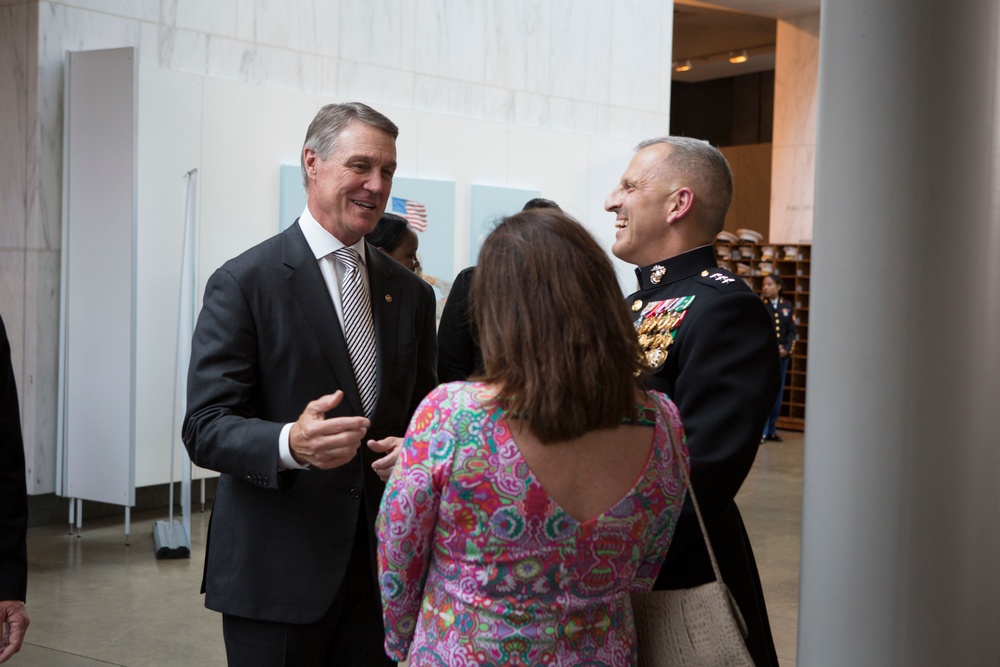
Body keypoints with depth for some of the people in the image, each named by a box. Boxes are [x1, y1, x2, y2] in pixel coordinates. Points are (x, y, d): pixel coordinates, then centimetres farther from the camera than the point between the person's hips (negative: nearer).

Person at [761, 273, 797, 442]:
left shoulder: (787, 306, 10)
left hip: (783, 355, 4)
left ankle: (772, 430, 12)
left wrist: (786, 349, -6)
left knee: (778, 392, 5)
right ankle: (761, 431, -3)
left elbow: (792, 331, 9)